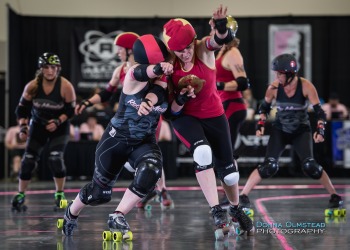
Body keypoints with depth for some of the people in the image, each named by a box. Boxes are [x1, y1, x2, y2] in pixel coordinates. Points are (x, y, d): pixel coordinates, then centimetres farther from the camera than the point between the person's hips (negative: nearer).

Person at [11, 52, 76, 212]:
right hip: (38, 126, 2)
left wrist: (57, 122, -23)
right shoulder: (32, 86, -15)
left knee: (55, 159, -18)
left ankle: (60, 194, 2)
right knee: (28, 160, -3)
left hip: (59, 128, -2)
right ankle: (20, 195, 12)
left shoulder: (66, 86, -20)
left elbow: (70, 110, -10)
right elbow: (22, 109, -5)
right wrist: (23, 127, -17)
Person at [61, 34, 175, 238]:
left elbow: (157, 91, -32)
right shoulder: (134, 74, -21)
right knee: (100, 192, 8)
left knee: (150, 173, -30)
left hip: (145, 142, 3)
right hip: (117, 139, -3)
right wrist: (159, 68, -69)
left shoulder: (164, 79, -10)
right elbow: (143, 72, -45)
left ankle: (117, 217, -16)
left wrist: (149, 102, -57)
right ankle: (71, 213, 40)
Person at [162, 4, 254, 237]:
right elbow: (172, 109, -13)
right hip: (185, 117, -2)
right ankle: (216, 210, -25)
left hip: (213, 114, 2)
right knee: (203, 152, -32)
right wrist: (180, 100, -34)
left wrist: (222, 27, -64)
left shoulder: (204, 50, -19)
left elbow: (222, 39, -43)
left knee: (227, 167, 7)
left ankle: (236, 209, 37)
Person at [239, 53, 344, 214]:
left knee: (310, 166, -17)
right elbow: (264, 107, 4)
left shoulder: (305, 86, -19)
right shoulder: (274, 87, -14)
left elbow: (319, 111, -17)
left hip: (301, 131, -1)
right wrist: (261, 124, -10)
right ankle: (243, 195, -4)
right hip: (280, 130, 1)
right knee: (269, 167, -14)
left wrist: (320, 130, -31)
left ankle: (334, 196, -1)